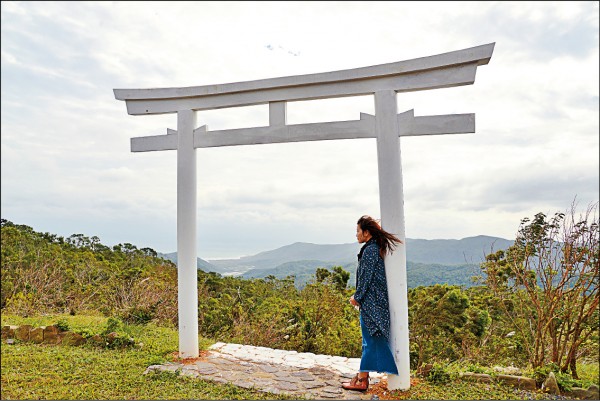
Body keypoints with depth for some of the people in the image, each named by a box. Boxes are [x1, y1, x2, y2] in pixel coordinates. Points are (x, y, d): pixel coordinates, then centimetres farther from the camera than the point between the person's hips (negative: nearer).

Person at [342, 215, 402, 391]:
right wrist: (359, 296, 17)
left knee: (370, 340, -1)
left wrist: (357, 297, -7)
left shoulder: (370, 250, -18)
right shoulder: (376, 248, 12)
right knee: (369, 340, 16)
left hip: (371, 302, -10)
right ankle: (362, 375, 28)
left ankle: (362, 381, 10)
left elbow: (366, 278, -18)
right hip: (376, 301, 10)